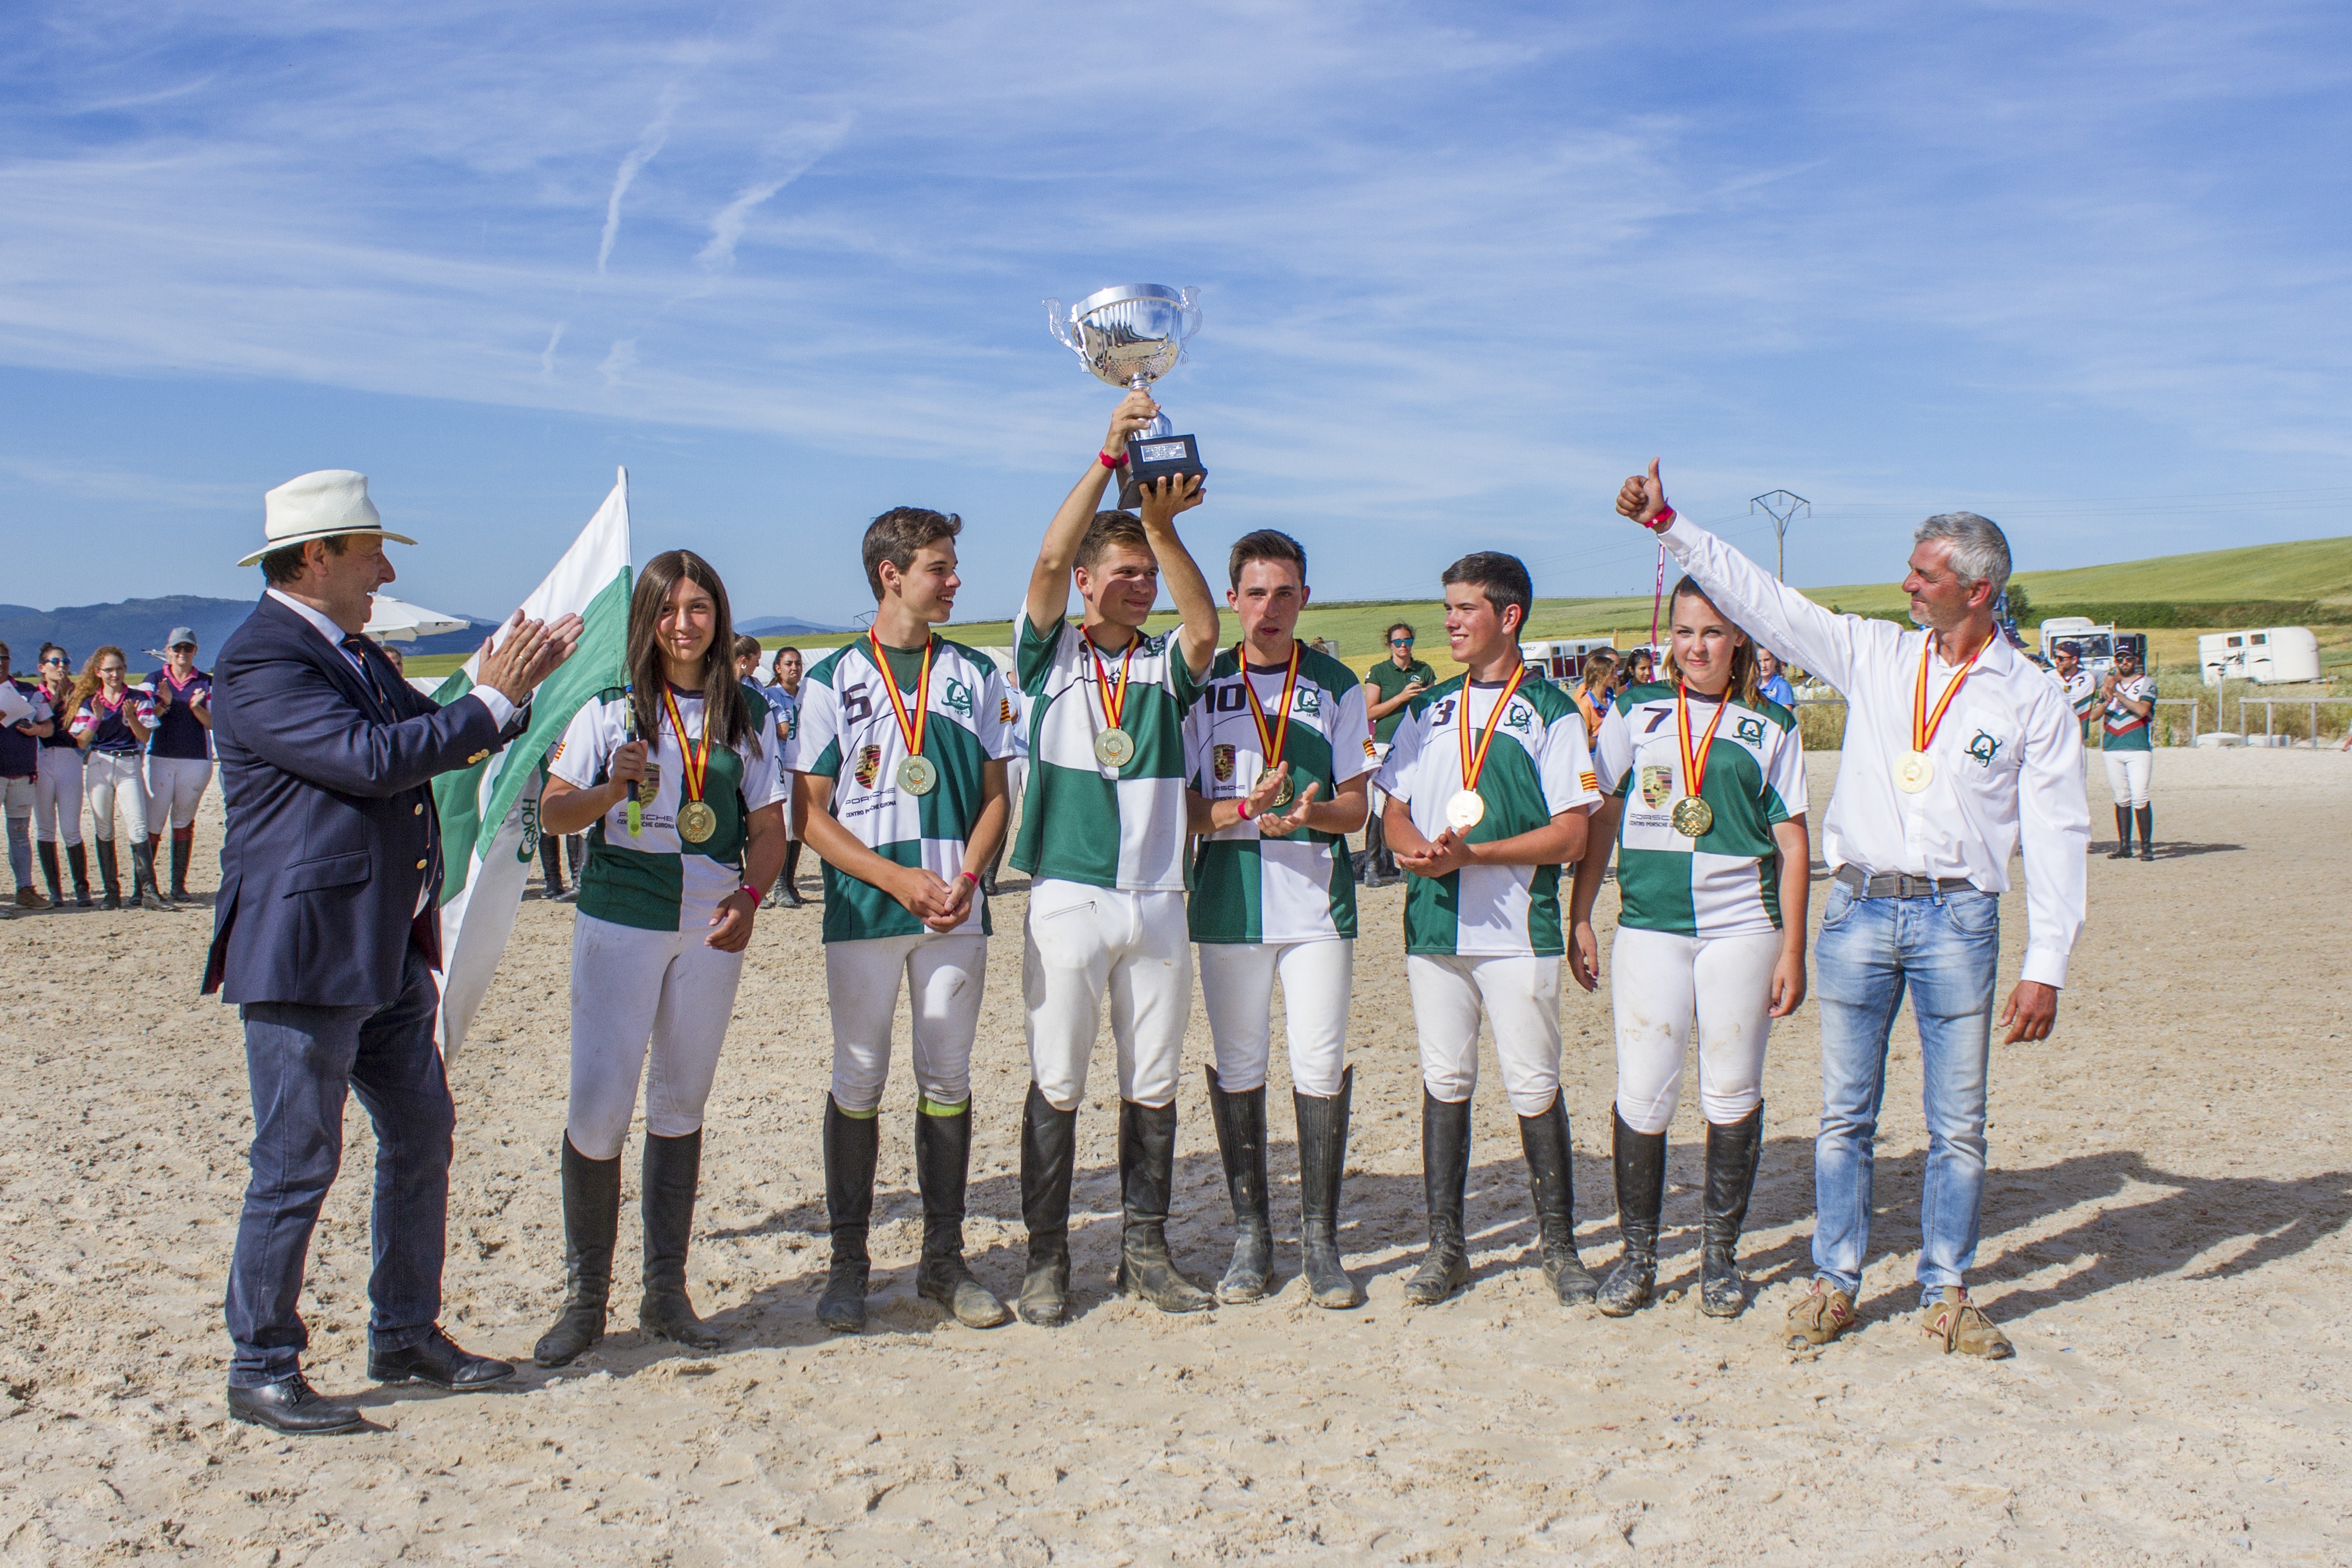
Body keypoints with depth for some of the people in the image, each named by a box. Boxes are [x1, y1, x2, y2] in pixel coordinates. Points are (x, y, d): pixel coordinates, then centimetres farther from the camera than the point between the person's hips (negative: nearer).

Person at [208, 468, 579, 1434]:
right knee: (296, 1165, -1)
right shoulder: (259, 663, -16)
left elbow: (429, 733, 21)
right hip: (303, 957, -10)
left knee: (421, 1138, 14)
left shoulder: (351, 654, 15)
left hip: (388, 952, 10)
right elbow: (373, 758, -26)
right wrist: (493, 702, -17)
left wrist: (518, 679, 9)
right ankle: (261, 1370, 14)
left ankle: (406, 1336, 27)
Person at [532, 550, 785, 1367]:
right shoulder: (610, 709, 2)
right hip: (618, 920, -2)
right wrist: (614, 790, -19)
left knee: (681, 1105, 9)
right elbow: (553, 811, 1)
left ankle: (666, 1293, 18)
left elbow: (768, 826, 5)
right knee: (598, 1107, -7)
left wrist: (749, 897, -13)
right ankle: (584, 1294, 8)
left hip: (711, 926, 2)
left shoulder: (749, 715, 6)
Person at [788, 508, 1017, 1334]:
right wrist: (899, 879, -12)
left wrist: (965, 879, -8)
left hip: (956, 910, 2)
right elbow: (812, 814, 0)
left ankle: (943, 1259, 15)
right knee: (859, 1082, 3)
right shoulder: (833, 679, 2)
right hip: (863, 910, -2)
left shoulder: (975, 674, 9)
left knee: (947, 1081, 6)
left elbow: (996, 796, 9)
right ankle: (848, 1263, 14)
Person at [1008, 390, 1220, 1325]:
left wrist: (1164, 528, -22)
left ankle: (1145, 1250, 20)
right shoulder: (1051, 655, 4)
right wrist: (1109, 456, -19)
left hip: (1157, 898, 3)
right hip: (1067, 896, -3)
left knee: (1153, 1086, 9)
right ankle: (1046, 1258, 11)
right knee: (1056, 1085, 1)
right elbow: (1048, 561, -12)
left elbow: (1206, 630, -11)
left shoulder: (1165, 666, 11)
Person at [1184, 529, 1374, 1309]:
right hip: (1229, 901, 1)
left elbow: (1354, 806, 5)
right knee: (1237, 1069, 6)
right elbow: (1182, 804, 2)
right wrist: (1245, 809, -17)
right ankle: (1250, 1237, 17)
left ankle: (1320, 1238, 11)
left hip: (1317, 901, 0)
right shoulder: (1204, 686, 6)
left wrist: (1308, 812, -17)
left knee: (1321, 1069, -1)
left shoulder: (1336, 685, 7)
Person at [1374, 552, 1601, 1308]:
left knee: (1534, 1088, -1)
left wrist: (1469, 854, -16)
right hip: (1434, 924, 4)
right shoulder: (1429, 709, 15)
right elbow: (1396, 812, 15)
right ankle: (1445, 1245, 16)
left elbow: (1570, 836, -6)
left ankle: (1558, 1244, 12)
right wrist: (1418, 847, -9)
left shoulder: (1551, 711, -1)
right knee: (1443, 1082, 8)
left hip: (1517, 928, -4)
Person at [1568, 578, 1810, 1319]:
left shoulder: (1770, 725, 7)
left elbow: (1792, 843, 6)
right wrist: (1579, 920, 5)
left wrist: (1792, 950, 1)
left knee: (1733, 1091, 4)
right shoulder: (1634, 712, 9)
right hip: (1648, 927, 0)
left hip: (1742, 927, 0)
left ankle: (1720, 1252, 19)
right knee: (1642, 1092, -1)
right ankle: (1637, 1252, 13)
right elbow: (1600, 819, 10)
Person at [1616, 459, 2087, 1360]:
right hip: (1859, 912, 2)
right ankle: (1833, 1284, 19)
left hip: (1958, 920, -2)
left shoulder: (2032, 700, 1)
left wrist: (2046, 968, -7)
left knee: (1958, 1124, 5)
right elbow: (1764, 601, 8)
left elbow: (2057, 838, -1)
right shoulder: (1873, 655, 8)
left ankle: (1948, 1294, 19)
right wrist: (1668, 525, 3)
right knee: (1844, 1114, 7)